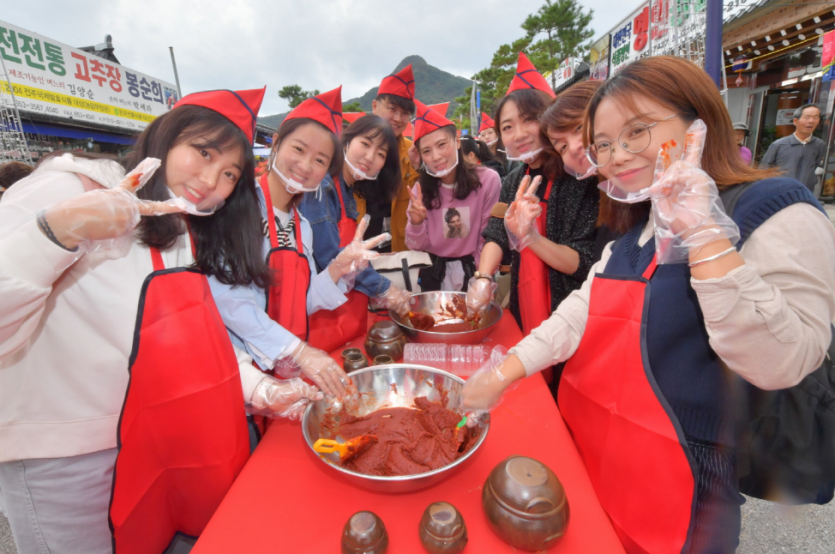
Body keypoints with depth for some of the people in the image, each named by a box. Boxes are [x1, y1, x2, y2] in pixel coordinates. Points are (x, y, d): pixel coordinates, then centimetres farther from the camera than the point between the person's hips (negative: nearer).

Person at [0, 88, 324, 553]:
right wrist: (58, 232, -32)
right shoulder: (68, 188, -13)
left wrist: (260, 390, -4)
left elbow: (198, 336, 7)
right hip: (70, 463, -6)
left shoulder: (193, 236, 7)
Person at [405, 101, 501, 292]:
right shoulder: (421, 188, -6)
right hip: (434, 273, 2)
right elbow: (416, 247, -4)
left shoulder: (488, 179, -15)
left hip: (472, 270, -2)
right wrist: (416, 224, -23)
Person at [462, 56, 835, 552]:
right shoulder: (636, 223, 8)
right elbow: (586, 307, 3)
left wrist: (705, 234, -30)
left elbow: (781, 365, -24)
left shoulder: (780, 214, -14)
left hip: (675, 474, -6)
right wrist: (504, 371, -6)